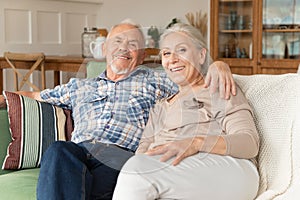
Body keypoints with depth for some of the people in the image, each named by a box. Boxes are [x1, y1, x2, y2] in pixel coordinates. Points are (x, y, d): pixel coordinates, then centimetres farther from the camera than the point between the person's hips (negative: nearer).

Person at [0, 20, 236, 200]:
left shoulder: (155, 81, 25)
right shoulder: (79, 87, 33)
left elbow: (199, 83, 20)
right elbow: (35, 96, 39)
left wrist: (218, 65, -1)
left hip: (123, 155, -2)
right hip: (78, 150, 3)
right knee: (58, 150, -35)